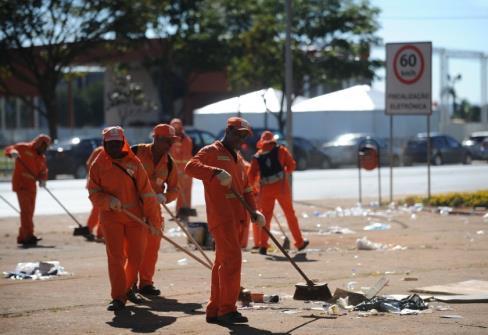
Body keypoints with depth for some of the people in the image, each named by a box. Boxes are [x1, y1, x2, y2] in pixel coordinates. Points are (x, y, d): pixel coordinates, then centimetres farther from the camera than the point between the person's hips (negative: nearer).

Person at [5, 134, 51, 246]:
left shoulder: (42, 158, 16)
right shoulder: (24, 148, -3)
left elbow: (43, 171, 13)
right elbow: (8, 150, -8)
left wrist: (42, 179, -8)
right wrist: (12, 152, -31)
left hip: (32, 186, 8)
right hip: (21, 184, -8)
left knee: (29, 212, 12)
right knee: (26, 210, -14)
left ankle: (22, 237, 22)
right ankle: (28, 236, -18)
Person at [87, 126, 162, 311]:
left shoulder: (133, 163, -2)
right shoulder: (98, 165, 1)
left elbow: (146, 193, -3)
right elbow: (94, 194, 1)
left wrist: (153, 219, -6)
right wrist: (109, 201, -20)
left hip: (135, 217, 1)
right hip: (110, 217, -1)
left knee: (136, 256, 7)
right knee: (115, 256, -8)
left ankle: (127, 287, 30)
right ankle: (118, 297, -5)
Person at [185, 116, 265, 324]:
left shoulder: (237, 158, 22)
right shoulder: (212, 152, -4)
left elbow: (245, 188, 24)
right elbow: (191, 167, -21)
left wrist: (254, 211, 10)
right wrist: (216, 172, -34)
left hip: (235, 217, 9)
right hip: (220, 215, -9)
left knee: (223, 261, 11)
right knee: (232, 258, -15)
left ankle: (214, 310, 16)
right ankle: (227, 309, -13)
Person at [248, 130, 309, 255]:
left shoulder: (257, 156, 7)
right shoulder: (281, 150, 3)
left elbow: (251, 177, 3)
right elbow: (292, 165, 3)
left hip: (266, 189, 1)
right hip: (281, 186, -1)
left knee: (266, 217, 11)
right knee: (290, 215, 11)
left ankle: (263, 245, 0)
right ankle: (300, 243, 17)